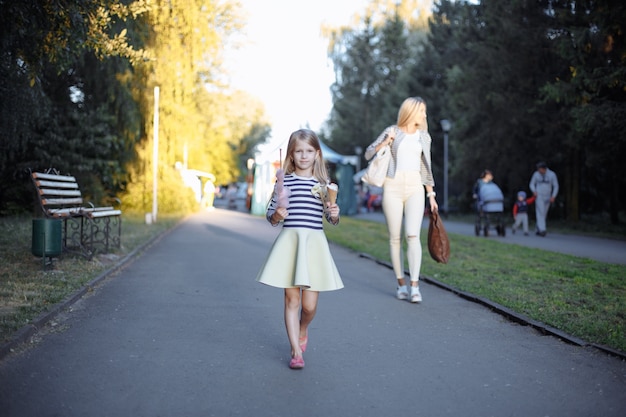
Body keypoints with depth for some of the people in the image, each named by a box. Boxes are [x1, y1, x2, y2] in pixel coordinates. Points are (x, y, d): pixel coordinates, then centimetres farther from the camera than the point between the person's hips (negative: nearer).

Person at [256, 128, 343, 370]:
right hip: (289, 241, 0)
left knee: (309, 304, 1)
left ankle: (302, 331, 35)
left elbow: (332, 220, 9)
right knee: (291, 300, 1)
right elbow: (271, 217, 8)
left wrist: (334, 214, -12)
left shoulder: (323, 183, 5)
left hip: (314, 243, 0)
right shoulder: (284, 181, 4)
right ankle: (296, 351, 12)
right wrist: (277, 215, -13)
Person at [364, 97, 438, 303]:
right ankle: (401, 283, 11)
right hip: (393, 187, -1)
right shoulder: (392, 131, 4)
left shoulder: (424, 136, 13)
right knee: (395, 238, 1)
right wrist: (385, 142, -12)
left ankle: (415, 286, -15)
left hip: (415, 188, 1)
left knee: (413, 235, -14)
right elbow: (368, 154, 4)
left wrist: (431, 195, 16)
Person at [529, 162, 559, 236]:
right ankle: (542, 230, -21)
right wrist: (534, 191, -16)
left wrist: (553, 196, -14)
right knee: (540, 213, -15)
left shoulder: (552, 174, -8)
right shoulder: (536, 174, -6)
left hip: (547, 197, 2)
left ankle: (538, 230, 19)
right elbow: (531, 184, 4)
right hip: (539, 196, -2)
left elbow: (556, 186, -3)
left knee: (543, 214, 7)